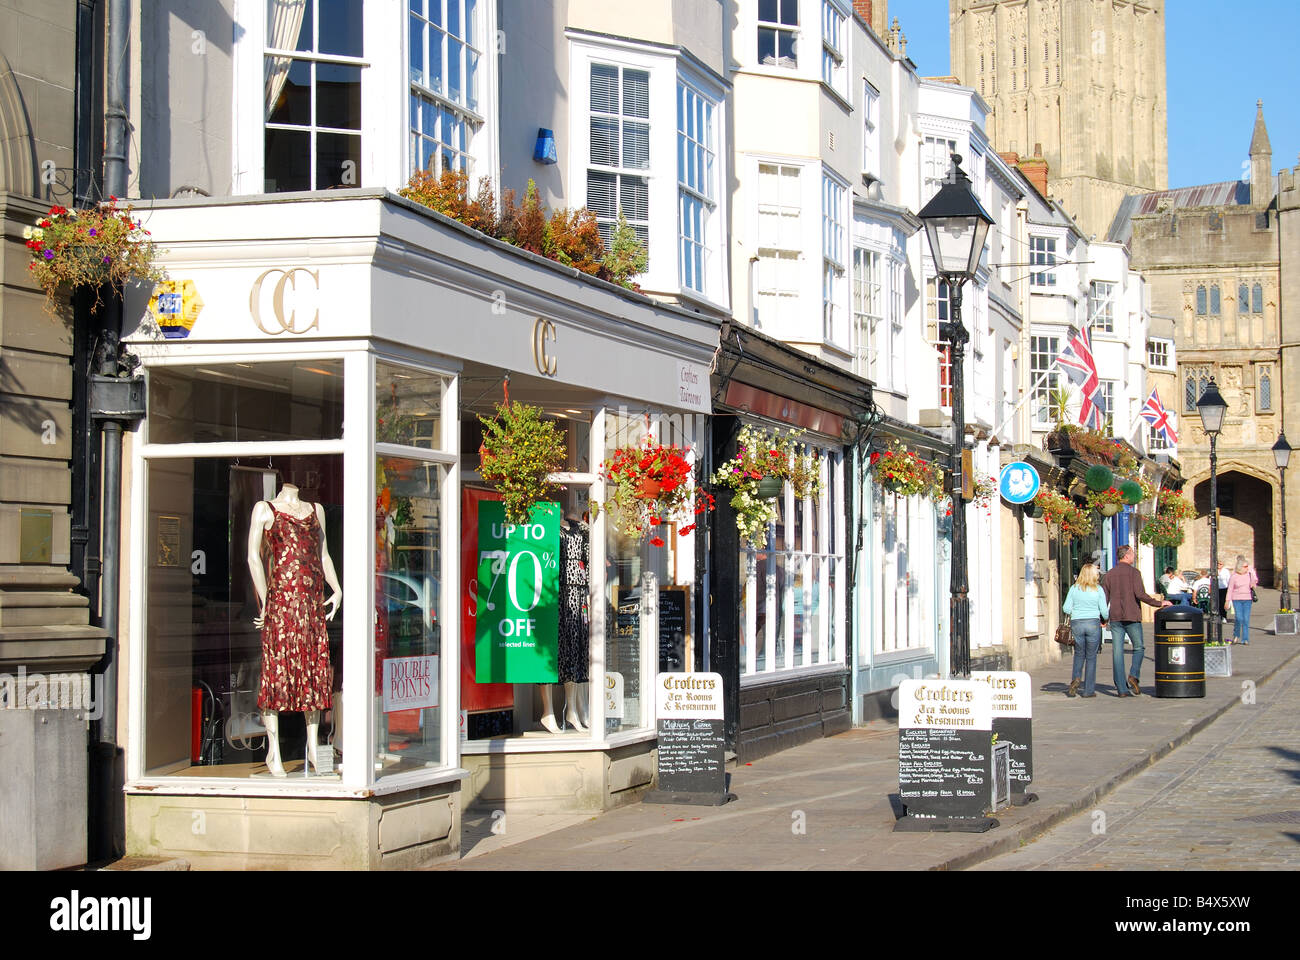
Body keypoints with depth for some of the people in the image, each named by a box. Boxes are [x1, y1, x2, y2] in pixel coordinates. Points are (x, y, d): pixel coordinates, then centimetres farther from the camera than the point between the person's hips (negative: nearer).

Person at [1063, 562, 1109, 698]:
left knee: (1079, 654, 19)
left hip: (1076, 623, 2)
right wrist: (1106, 619, 19)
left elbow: (1066, 608, -2)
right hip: (1093, 623, -2)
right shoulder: (1098, 590, -4)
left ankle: (1076, 678, -5)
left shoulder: (1074, 589, 1)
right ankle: (1089, 690, 6)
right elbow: (1104, 611, -2)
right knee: (1091, 656, 6)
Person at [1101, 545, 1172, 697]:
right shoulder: (1133, 572, -5)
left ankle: (1121, 688, -1)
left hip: (1115, 617, 4)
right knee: (1138, 647, 12)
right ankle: (1134, 675, -11)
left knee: (1117, 652, 2)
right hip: (1132, 616, -4)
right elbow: (1140, 594, -15)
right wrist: (1159, 603, -6)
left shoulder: (1109, 574, 10)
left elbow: (1104, 598, 8)